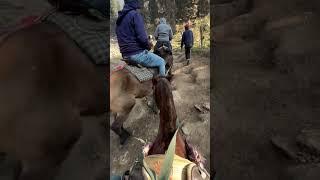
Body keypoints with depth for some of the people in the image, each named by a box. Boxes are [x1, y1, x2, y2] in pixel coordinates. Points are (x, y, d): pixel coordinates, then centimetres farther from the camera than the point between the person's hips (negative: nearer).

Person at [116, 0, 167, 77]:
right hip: (137, 53, -9)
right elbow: (142, 37, -22)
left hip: (125, 54, 9)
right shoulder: (135, 14, -12)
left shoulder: (119, 18, 14)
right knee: (162, 62, 7)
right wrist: (148, 45, -2)